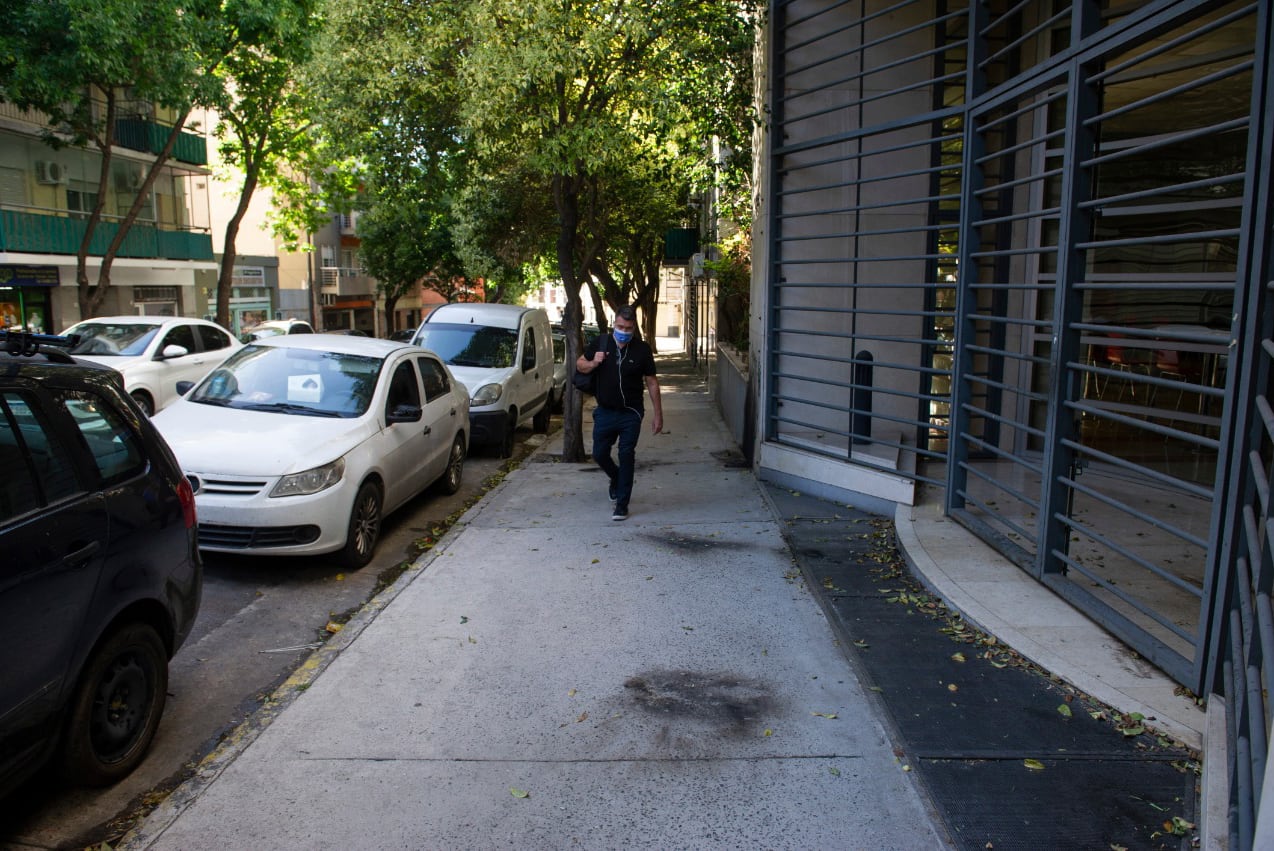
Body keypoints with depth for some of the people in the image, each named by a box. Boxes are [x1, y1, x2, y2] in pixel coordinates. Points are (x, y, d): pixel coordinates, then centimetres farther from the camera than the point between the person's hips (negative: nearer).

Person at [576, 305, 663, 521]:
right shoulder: (600, 342, -2)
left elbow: (651, 383, -2)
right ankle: (617, 478, 41)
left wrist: (658, 414, -3)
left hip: (630, 414, -2)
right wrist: (593, 363, -13)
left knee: (626, 457, -1)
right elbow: (580, 364, 10)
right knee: (599, 454, 8)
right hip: (605, 412, 3)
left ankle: (622, 505, 9)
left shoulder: (642, 350, -7)